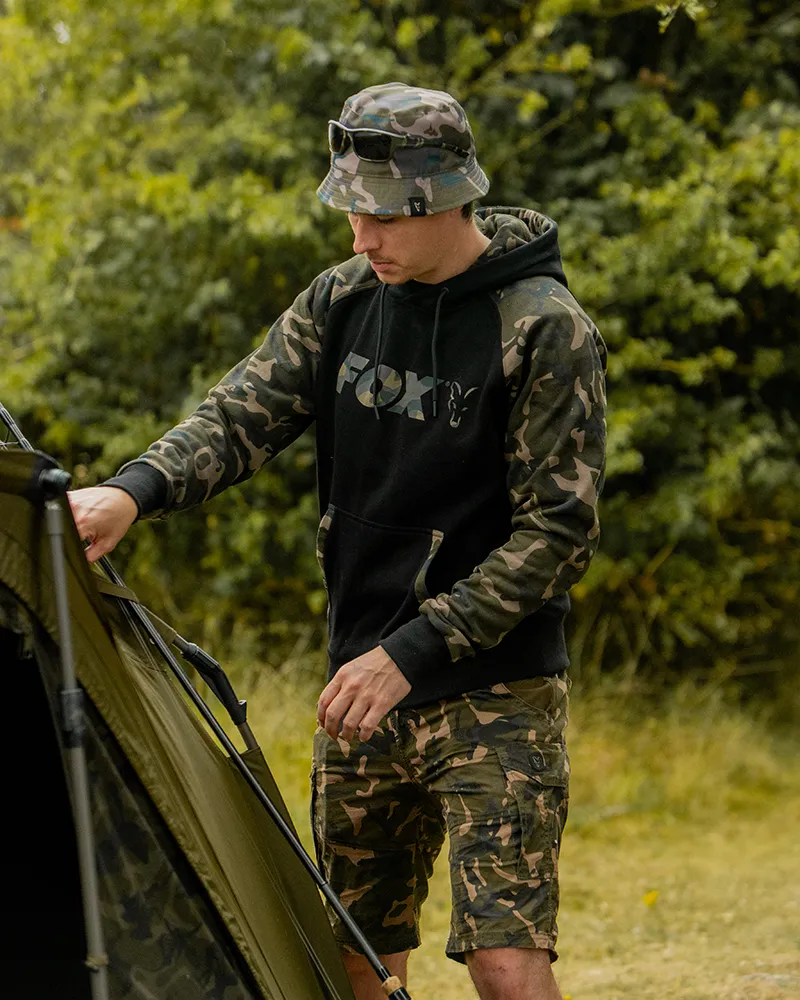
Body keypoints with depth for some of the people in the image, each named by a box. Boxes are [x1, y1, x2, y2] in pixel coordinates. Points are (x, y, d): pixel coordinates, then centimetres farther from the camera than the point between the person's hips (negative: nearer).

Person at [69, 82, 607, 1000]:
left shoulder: (546, 331, -14)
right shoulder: (344, 299, 4)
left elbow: (557, 531, -15)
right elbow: (242, 416, 0)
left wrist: (413, 653, -19)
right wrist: (133, 492, -21)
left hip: (494, 693, -6)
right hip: (366, 684, 6)